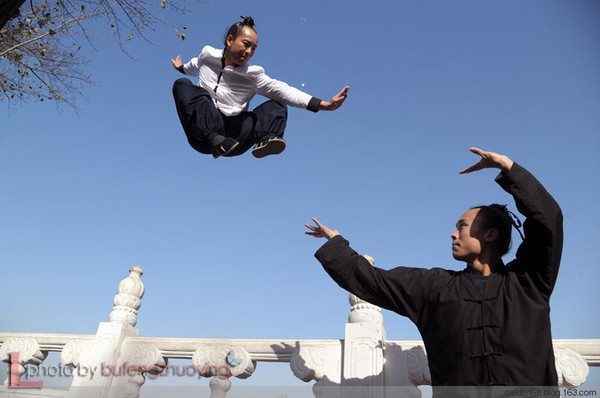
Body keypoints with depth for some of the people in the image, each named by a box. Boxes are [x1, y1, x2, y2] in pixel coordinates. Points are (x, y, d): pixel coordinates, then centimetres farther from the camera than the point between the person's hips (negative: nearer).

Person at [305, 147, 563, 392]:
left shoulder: (526, 280, 11)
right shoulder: (434, 286, 15)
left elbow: (548, 217, 1)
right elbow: (371, 280, 18)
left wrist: (508, 167, -1)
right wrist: (334, 242, 24)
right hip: (456, 383, 1)